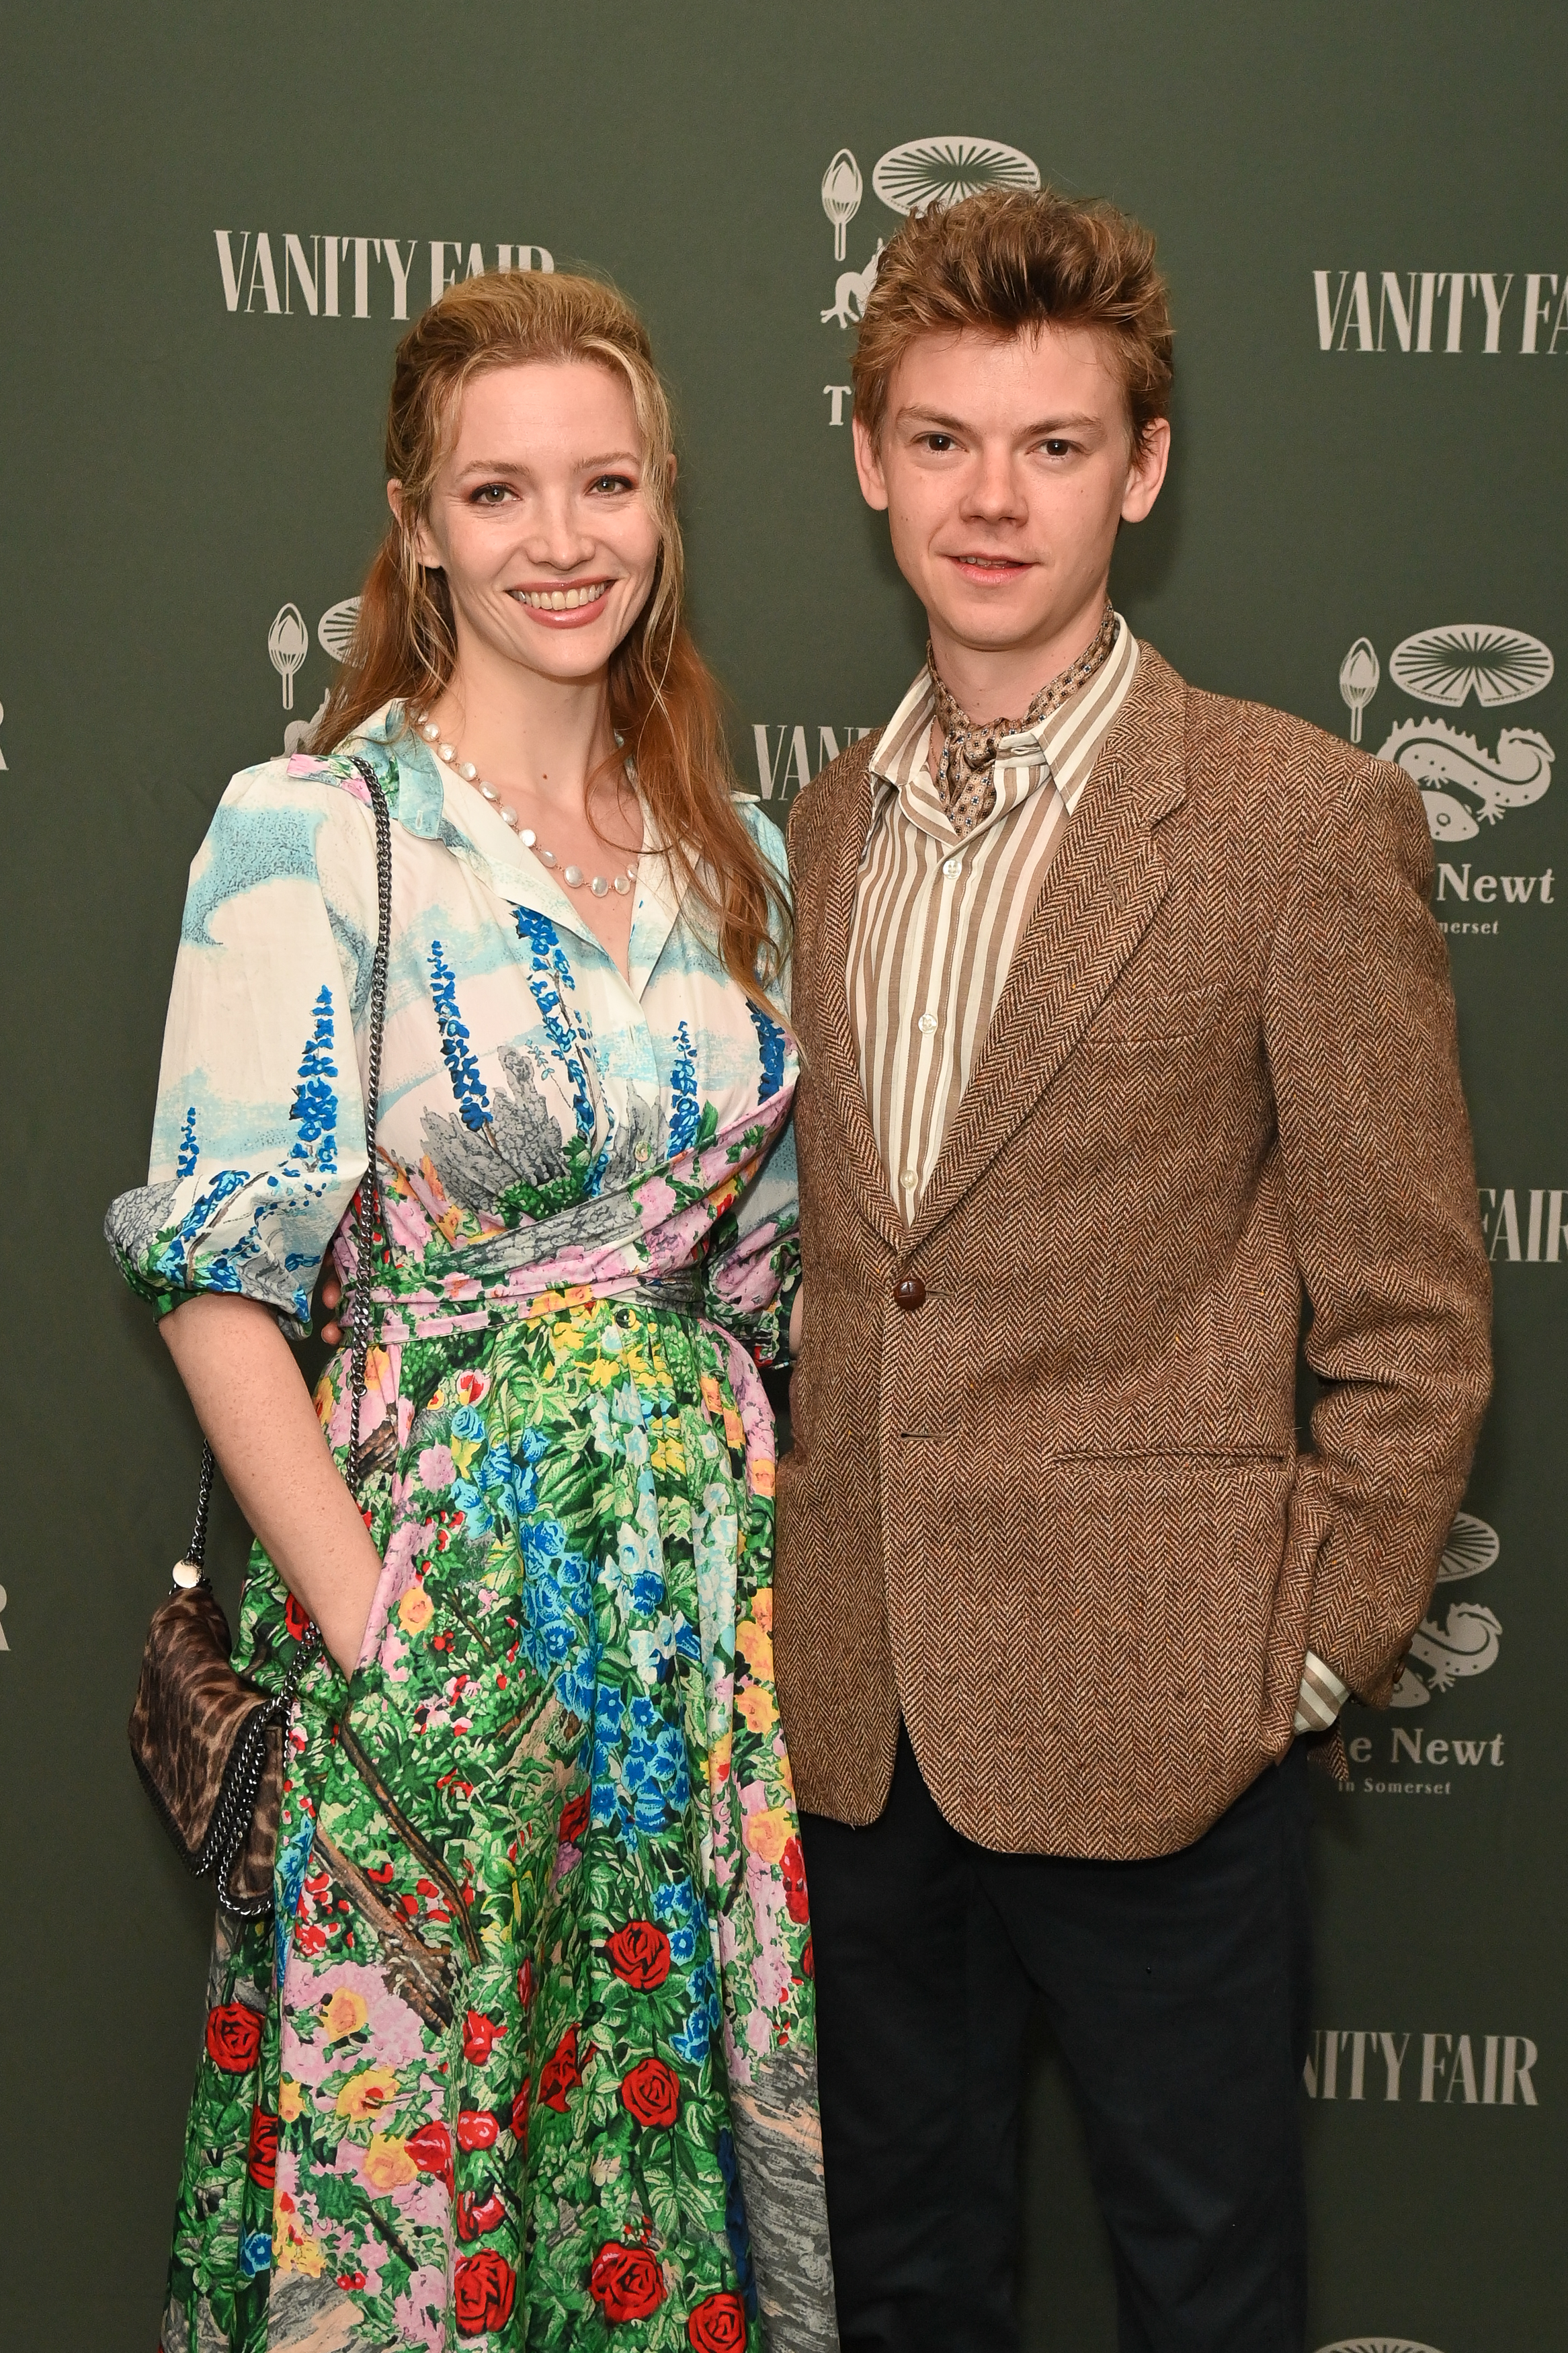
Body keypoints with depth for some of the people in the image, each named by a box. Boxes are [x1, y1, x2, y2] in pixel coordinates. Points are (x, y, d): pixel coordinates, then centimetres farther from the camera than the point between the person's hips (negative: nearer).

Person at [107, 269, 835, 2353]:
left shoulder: (733, 848, 7)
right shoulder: (311, 832, -9)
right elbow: (220, 1278, -12)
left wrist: (749, 1514, 4)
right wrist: (374, 1627, -14)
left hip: (704, 1582, 5)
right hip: (432, 1573, -5)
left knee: (686, 2114, 15)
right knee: (413, 2150, 8)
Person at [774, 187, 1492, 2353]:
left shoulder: (1307, 823, -9)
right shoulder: (818, 826, 8)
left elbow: (1414, 1315, -7)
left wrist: (1317, 1653, -9)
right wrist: (784, 1581, 7)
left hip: (1147, 1716, -4)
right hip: (854, 1708, 5)